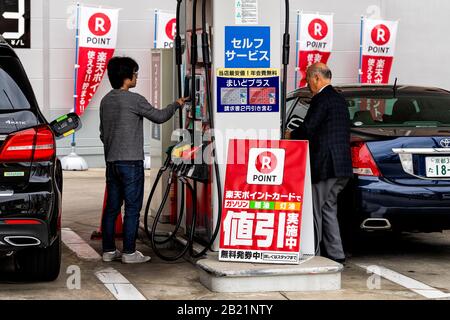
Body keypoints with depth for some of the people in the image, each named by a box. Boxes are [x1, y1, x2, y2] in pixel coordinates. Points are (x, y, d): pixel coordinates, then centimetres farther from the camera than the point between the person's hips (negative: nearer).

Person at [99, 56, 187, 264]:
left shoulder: (105, 101, 12)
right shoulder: (134, 99, -12)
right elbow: (159, 117, -4)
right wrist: (176, 105, 12)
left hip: (111, 161, 8)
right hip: (131, 161, -8)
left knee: (112, 207, 10)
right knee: (132, 208, -2)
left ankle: (108, 250, 13)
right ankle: (129, 252, -1)